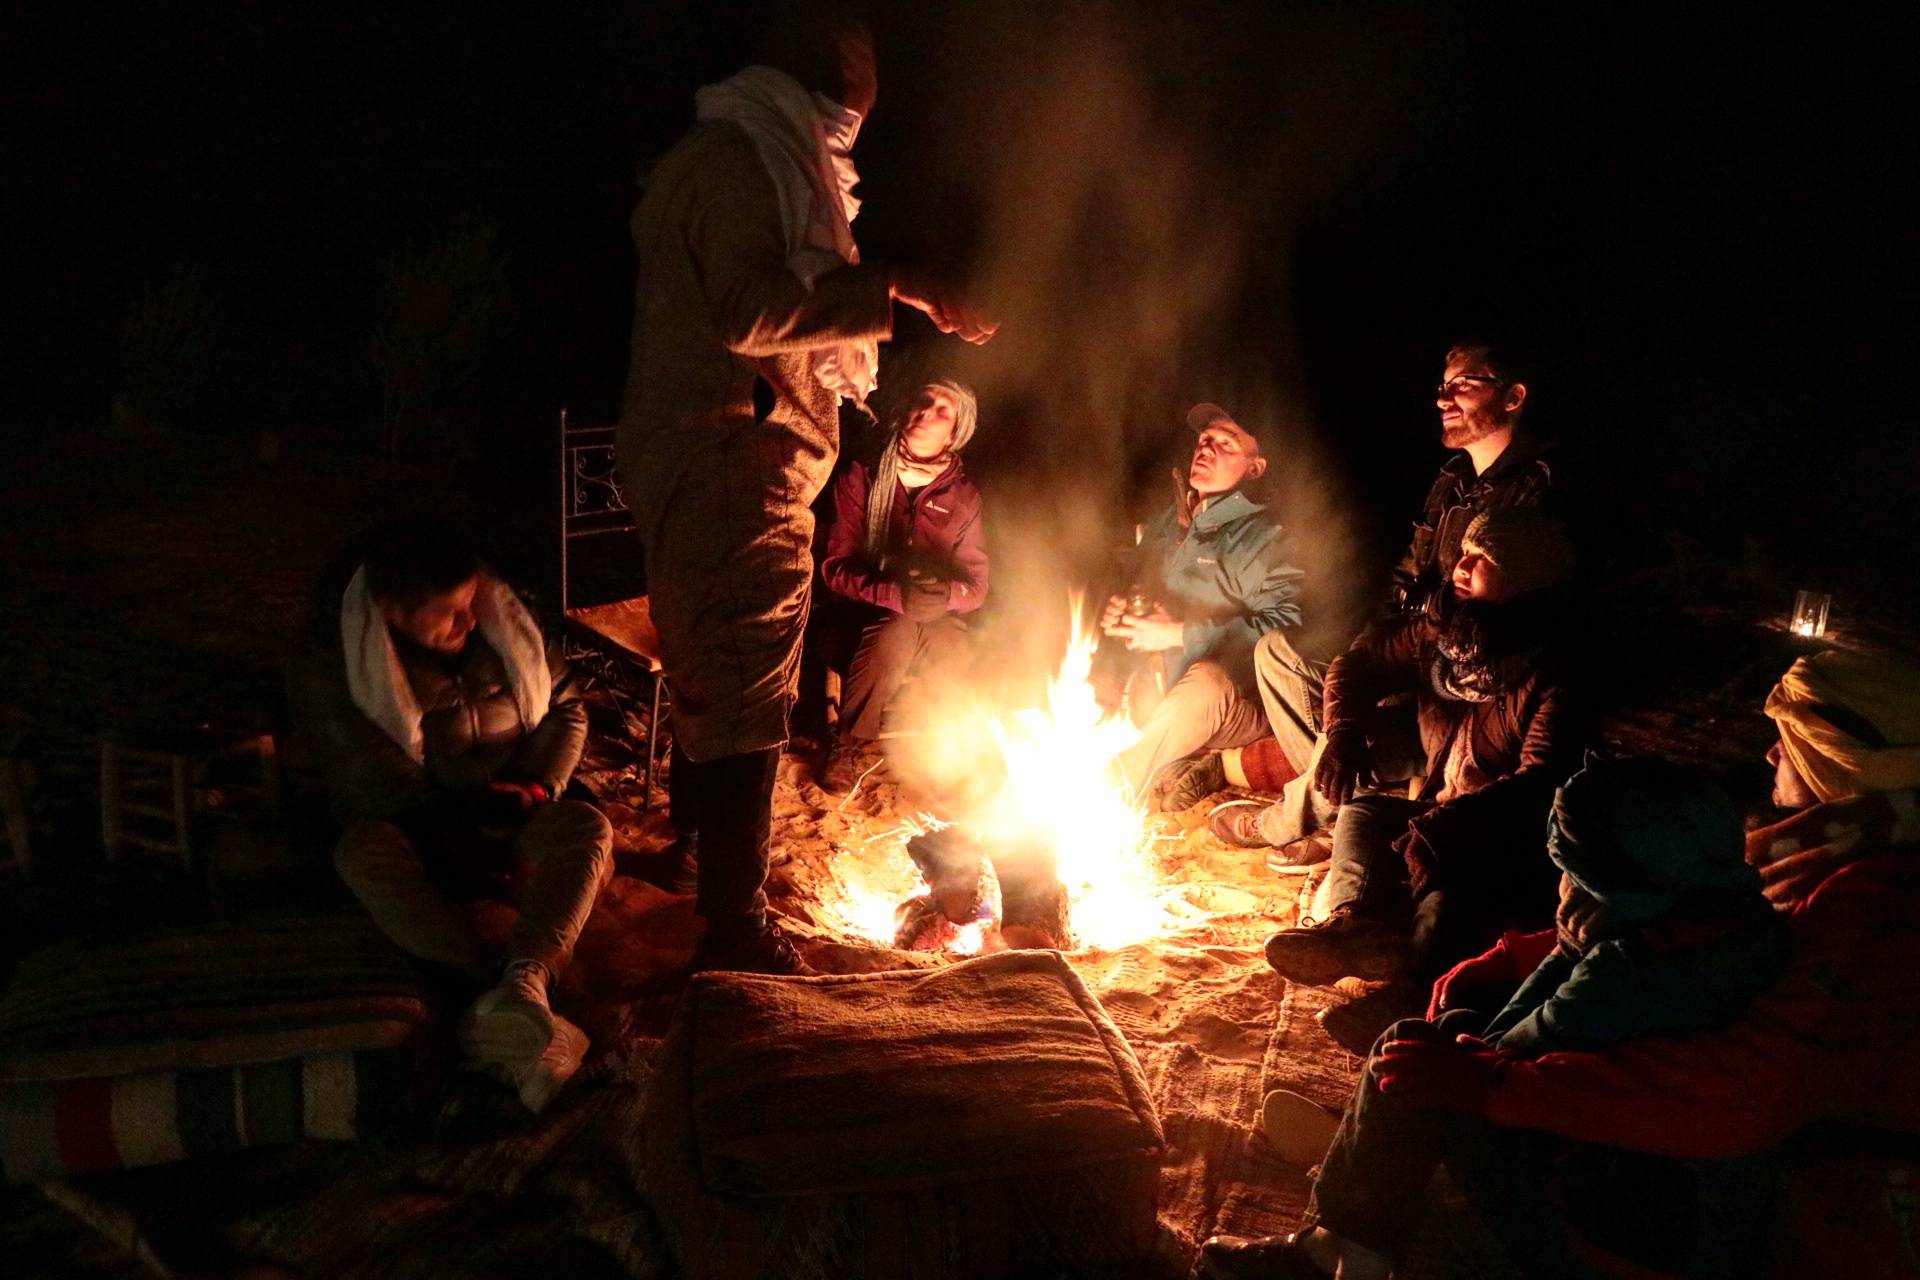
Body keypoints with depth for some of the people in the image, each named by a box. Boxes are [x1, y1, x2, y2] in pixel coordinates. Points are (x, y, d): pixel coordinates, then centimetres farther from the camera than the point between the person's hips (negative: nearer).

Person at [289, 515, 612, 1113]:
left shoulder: (502, 620, -3)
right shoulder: (326, 666, -13)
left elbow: (566, 706, 5)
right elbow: (374, 782, -17)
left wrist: (538, 786, -12)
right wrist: (463, 842, -21)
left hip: (512, 818, 2)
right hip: (419, 834, -2)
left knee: (587, 826, -29)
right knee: (363, 851, -36)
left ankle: (522, 981, -53)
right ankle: (507, 990, -46)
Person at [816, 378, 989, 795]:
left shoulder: (963, 496, 3)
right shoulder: (861, 479, -3)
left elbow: (976, 585, 2)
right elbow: (835, 569, -9)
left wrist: (946, 594, -22)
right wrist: (897, 595, -26)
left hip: (936, 618, 2)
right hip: (869, 612, -2)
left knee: (951, 647, -30)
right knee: (897, 633, -35)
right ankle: (847, 744, -14)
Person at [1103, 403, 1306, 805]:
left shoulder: (1262, 537, -7)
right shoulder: (1166, 523, 16)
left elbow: (1285, 625, -21)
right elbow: (1139, 587, 30)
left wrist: (1179, 634, -20)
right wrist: (1119, 611, 4)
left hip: (1238, 700, -7)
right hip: (1158, 683, 8)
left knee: (1209, 679, -37)